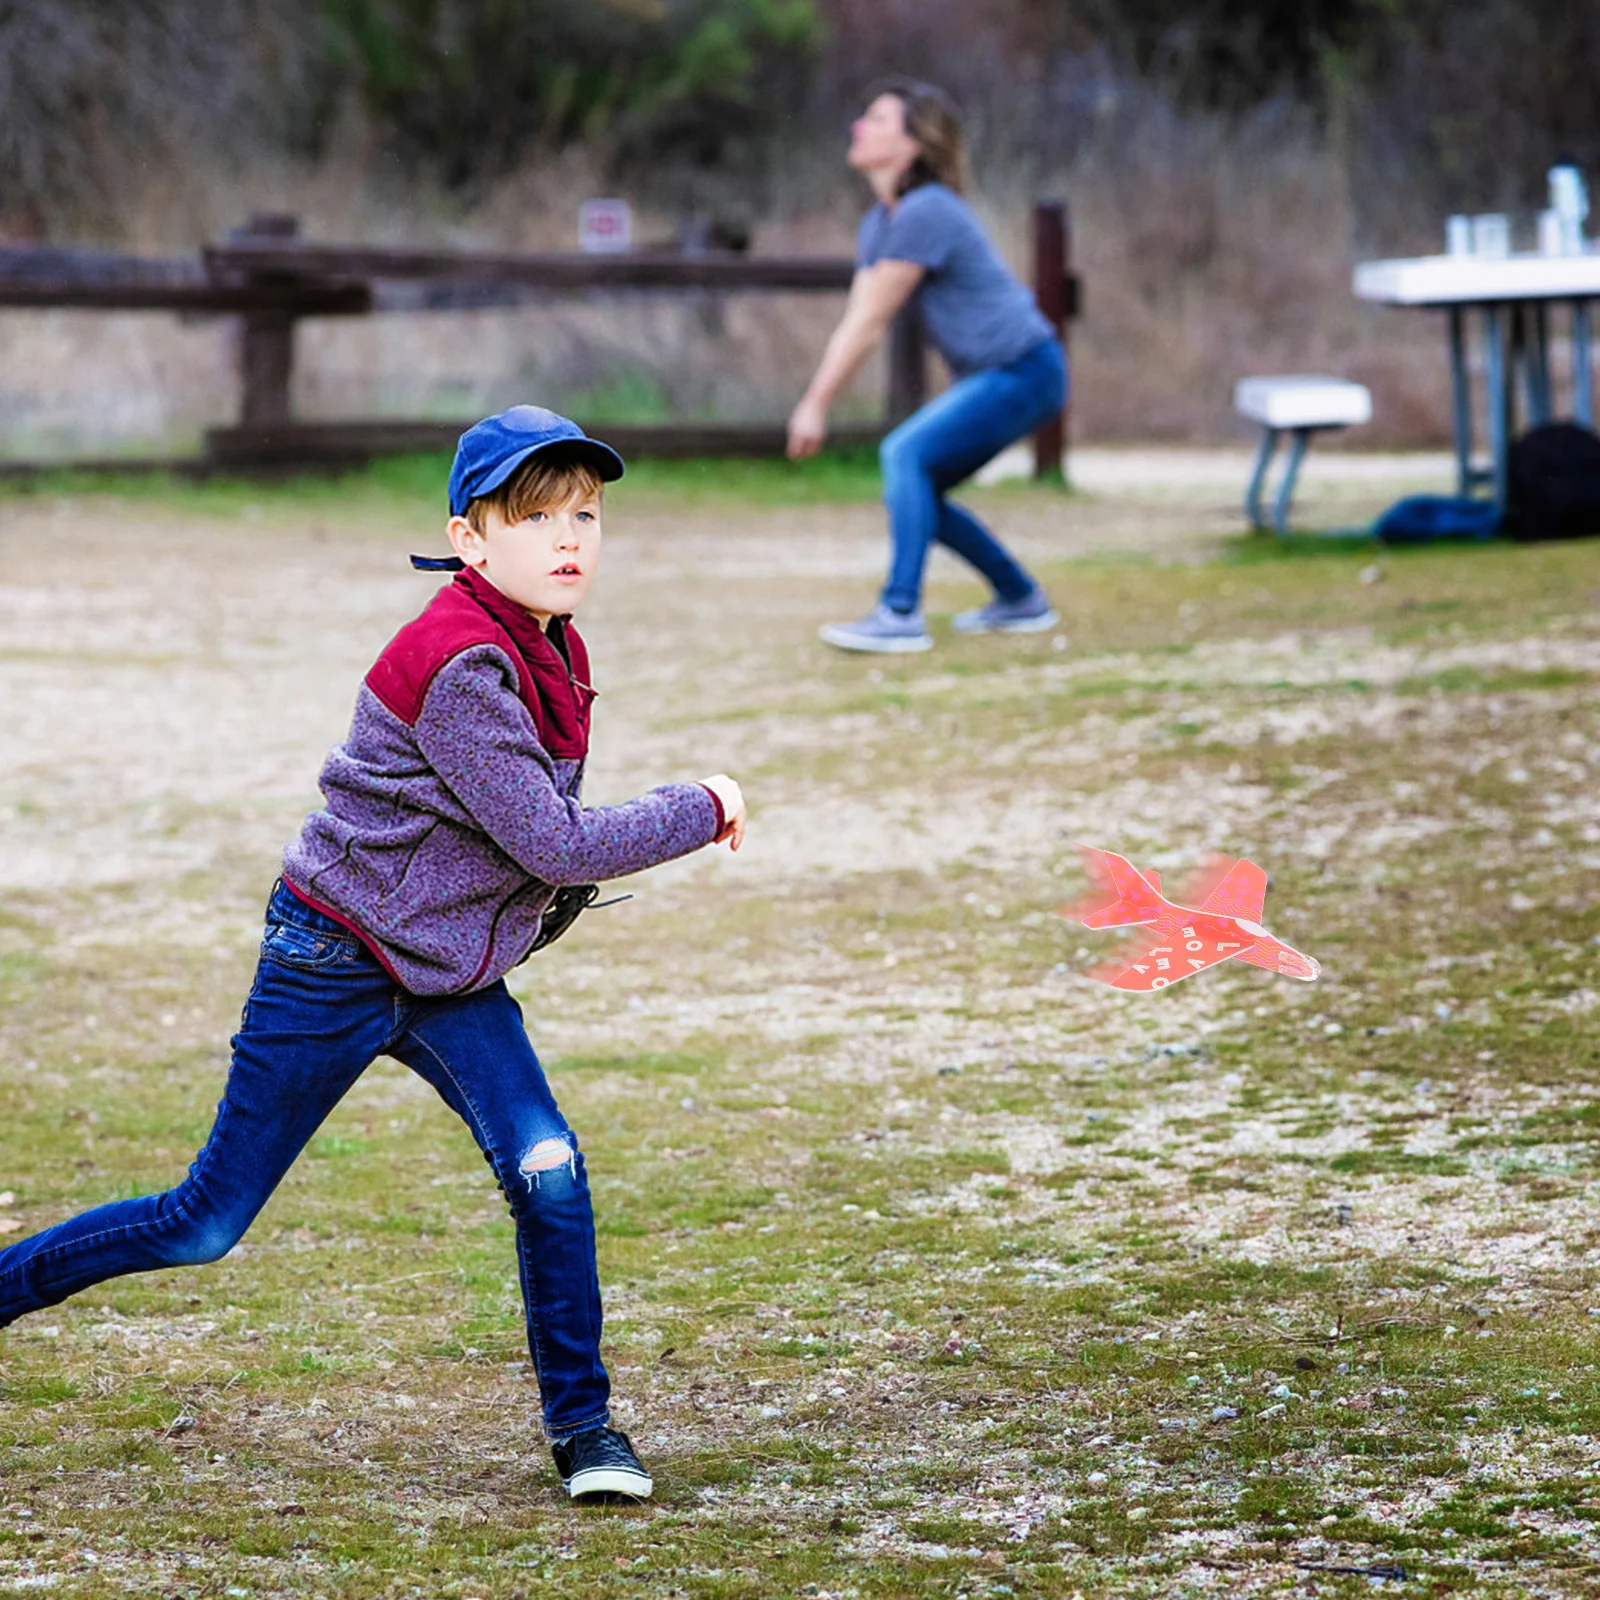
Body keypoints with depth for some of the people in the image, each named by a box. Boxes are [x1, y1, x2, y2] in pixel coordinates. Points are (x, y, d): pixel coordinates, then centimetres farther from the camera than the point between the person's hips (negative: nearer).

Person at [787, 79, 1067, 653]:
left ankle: (900, 615, -25)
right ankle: (1021, 600, 22)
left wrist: (816, 404, -12)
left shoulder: (925, 213, -20)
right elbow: (854, 323, 8)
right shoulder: (880, 223, 11)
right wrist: (812, 404, -1)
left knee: (906, 453, -23)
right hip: (986, 376, 10)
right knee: (914, 491, 10)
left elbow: (871, 323, -17)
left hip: (1024, 372, -10)